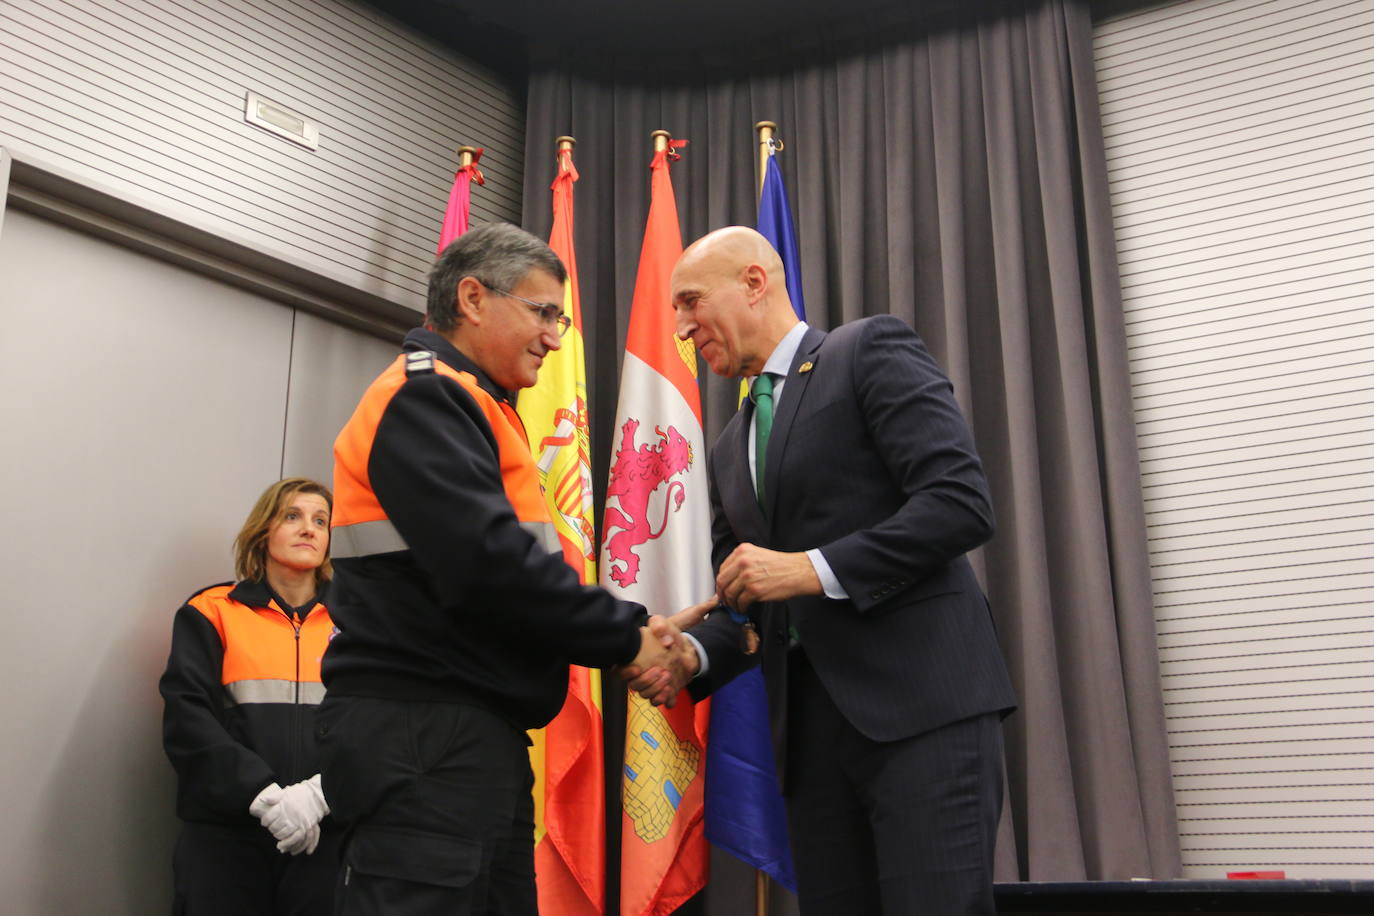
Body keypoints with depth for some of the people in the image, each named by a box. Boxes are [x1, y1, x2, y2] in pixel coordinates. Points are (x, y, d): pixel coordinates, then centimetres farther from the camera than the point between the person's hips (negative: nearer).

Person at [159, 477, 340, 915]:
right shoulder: (212, 612, 5)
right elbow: (186, 718, -5)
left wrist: (318, 793, -17)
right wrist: (264, 795, -16)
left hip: (324, 837, 1)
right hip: (223, 833, -1)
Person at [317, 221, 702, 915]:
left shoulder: (473, 407, 22)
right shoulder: (425, 396, -10)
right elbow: (487, 564, -22)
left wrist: (618, 634, 5)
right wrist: (625, 638, -11)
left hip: (481, 739, 10)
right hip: (423, 736, -10)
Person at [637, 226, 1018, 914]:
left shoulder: (872, 351, 2)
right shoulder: (730, 449, 22)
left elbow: (962, 502, -11)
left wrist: (816, 568, -15)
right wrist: (691, 655, 1)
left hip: (923, 702, -6)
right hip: (811, 723, 7)